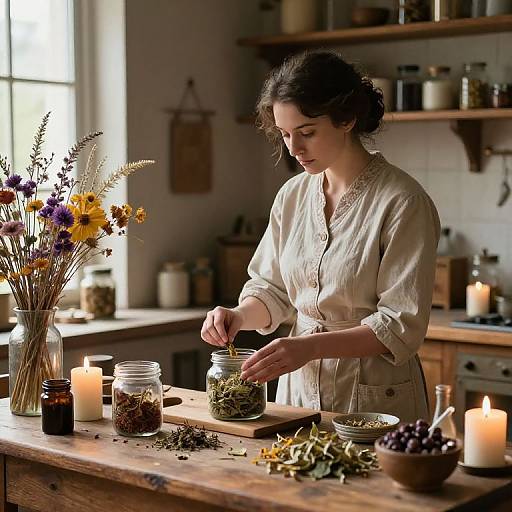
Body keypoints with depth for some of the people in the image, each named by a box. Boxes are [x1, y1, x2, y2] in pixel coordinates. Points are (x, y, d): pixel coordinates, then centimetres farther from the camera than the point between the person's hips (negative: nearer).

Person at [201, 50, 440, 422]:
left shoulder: (403, 202, -15)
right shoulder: (292, 195, 4)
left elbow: (402, 325, -18)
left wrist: (311, 346, -28)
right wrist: (240, 315, -11)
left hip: (375, 400, -5)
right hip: (300, 389, 6)